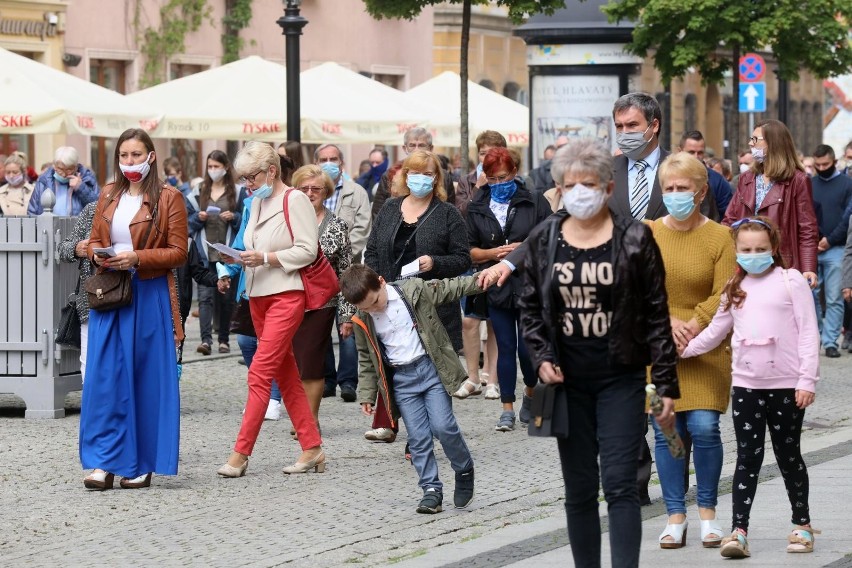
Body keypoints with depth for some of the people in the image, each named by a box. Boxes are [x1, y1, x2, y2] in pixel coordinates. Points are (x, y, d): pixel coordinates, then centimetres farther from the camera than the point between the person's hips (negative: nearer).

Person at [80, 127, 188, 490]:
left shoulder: (168, 198, -2)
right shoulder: (108, 196, 12)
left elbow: (178, 253, -5)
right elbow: (93, 240, 19)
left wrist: (137, 258, -17)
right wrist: (97, 255, -4)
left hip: (149, 297, -4)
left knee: (145, 378, 1)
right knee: (104, 377, -4)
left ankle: (141, 465, 8)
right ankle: (105, 462, -2)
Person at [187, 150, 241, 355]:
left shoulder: (236, 192, 4)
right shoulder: (200, 191, 11)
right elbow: (190, 221, 14)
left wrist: (234, 217, -13)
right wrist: (198, 217, -7)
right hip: (205, 252, 1)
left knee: (226, 297, 6)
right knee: (205, 295, -11)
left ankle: (224, 339, 17)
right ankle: (206, 339, -19)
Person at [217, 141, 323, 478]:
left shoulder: (294, 200, -9)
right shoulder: (257, 202, 16)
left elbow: (307, 250, -14)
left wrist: (265, 258, -20)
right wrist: (241, 258, 2)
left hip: (287, 295, -9)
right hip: (259, 295, 9)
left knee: (260, 371, -13)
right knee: (285, 374, 9)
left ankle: (241, 453, -15)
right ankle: (312, 448, 13)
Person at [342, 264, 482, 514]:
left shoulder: (415, 290, -7)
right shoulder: (363, 322, 1)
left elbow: (450, 288, 1)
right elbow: (366, 360, 12)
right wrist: (366, 394, 9)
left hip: (431, 368, -2)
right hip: (401, 380, 3)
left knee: (442, 426, -11)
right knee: (418, 437, -2)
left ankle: (464, 471, 12)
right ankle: (431, 489, 6)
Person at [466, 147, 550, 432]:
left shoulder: (534, 202, 1)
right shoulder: (477, 208, 9)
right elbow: (469, 251, 9)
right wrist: (493, 253, -8)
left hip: (530, 287, -2)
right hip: (497, 288, 2)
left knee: (528, 348, -3)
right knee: (505, 347, 3)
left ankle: (531, 392, 25)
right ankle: (507, 410, 8)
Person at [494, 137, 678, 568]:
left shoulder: (634, 239, -4)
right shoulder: (543, 240, 4)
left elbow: (656, 315, -3)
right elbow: (529, 306, 12)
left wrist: (667, 385, -5)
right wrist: (541, 357, -5)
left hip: (621, 378, -3)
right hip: (568, 379, 3)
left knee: (620, 484, -10)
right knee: (579, 490, 8)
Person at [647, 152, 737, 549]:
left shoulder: (719, 237, -2)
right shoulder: (645, 234, 2)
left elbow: (724, 295, -8)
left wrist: (693, 326, -19)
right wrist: (667, 323, -15)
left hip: (706, 349, -1)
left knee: (704, 427, -8)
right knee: (667, 431, 1)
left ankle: (707, 512, 9)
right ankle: (675, 516, 10)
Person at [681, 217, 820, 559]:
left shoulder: (790, 281, -3)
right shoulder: (735, 288, 11)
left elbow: (808, 332, -6)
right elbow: (716, 331, 20)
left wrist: (807, 380, -11)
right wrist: (683, 349, 11)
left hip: (787, 386, -3)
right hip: (746, 385, 3)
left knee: (788, 455, 8)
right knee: (747, 458, 1)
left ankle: (802, 525, 21)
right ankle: (739, 531, -3)